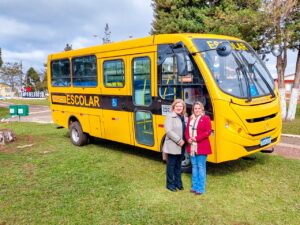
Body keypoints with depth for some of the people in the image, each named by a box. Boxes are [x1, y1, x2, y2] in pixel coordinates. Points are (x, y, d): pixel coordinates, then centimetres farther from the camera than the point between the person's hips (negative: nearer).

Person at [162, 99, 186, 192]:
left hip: (181, 146, 7)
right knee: (171, 165, 5)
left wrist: (183, 141, -5)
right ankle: (170, 184, 17)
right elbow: (168, 131, -20)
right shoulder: (170, 116, -11)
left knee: (178, 165, 16)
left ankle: (178, 182, 29)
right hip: (172, 146, -7)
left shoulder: (183, 117, 9)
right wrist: (179, 140, -18)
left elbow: (184, 130, 12)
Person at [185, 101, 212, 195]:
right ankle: (195, 186, 23)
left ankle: (201, 188, 8)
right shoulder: (190, 118, 14)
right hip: (192, 147, 6)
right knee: (194, 166, 13)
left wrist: (197, 138, -17)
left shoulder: (206, 118, -5)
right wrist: (188, 139, -7)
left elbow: (208, 131, -12)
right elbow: (187, 131, 12)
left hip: (201, 147, -6)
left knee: (201, 167, 0)